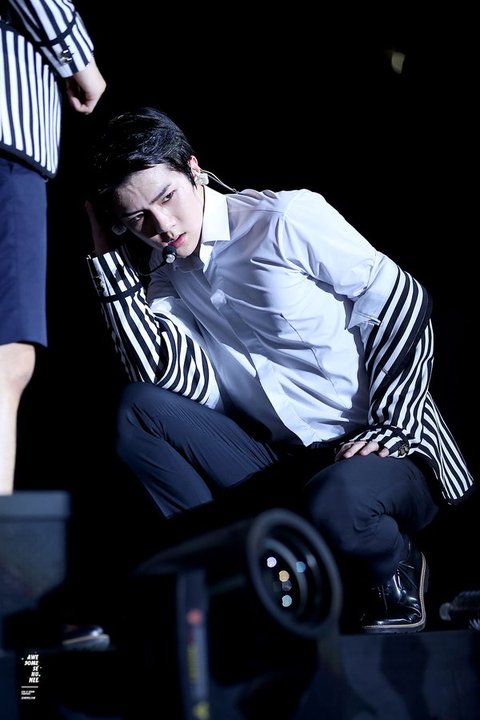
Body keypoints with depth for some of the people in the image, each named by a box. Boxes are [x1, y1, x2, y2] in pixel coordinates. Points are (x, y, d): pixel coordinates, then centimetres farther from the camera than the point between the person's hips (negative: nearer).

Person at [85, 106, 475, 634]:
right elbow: (175, 378, -12)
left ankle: (395, 576, -3)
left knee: (332, 506, -39)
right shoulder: (165, 275, 7)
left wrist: (390, 429, -14)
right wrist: (108, 254, -9)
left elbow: (402, 304, -7)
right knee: (137, 409, -13)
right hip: (281, 467, 5)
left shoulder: (289, 219, -8)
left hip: (383, 454, -5)